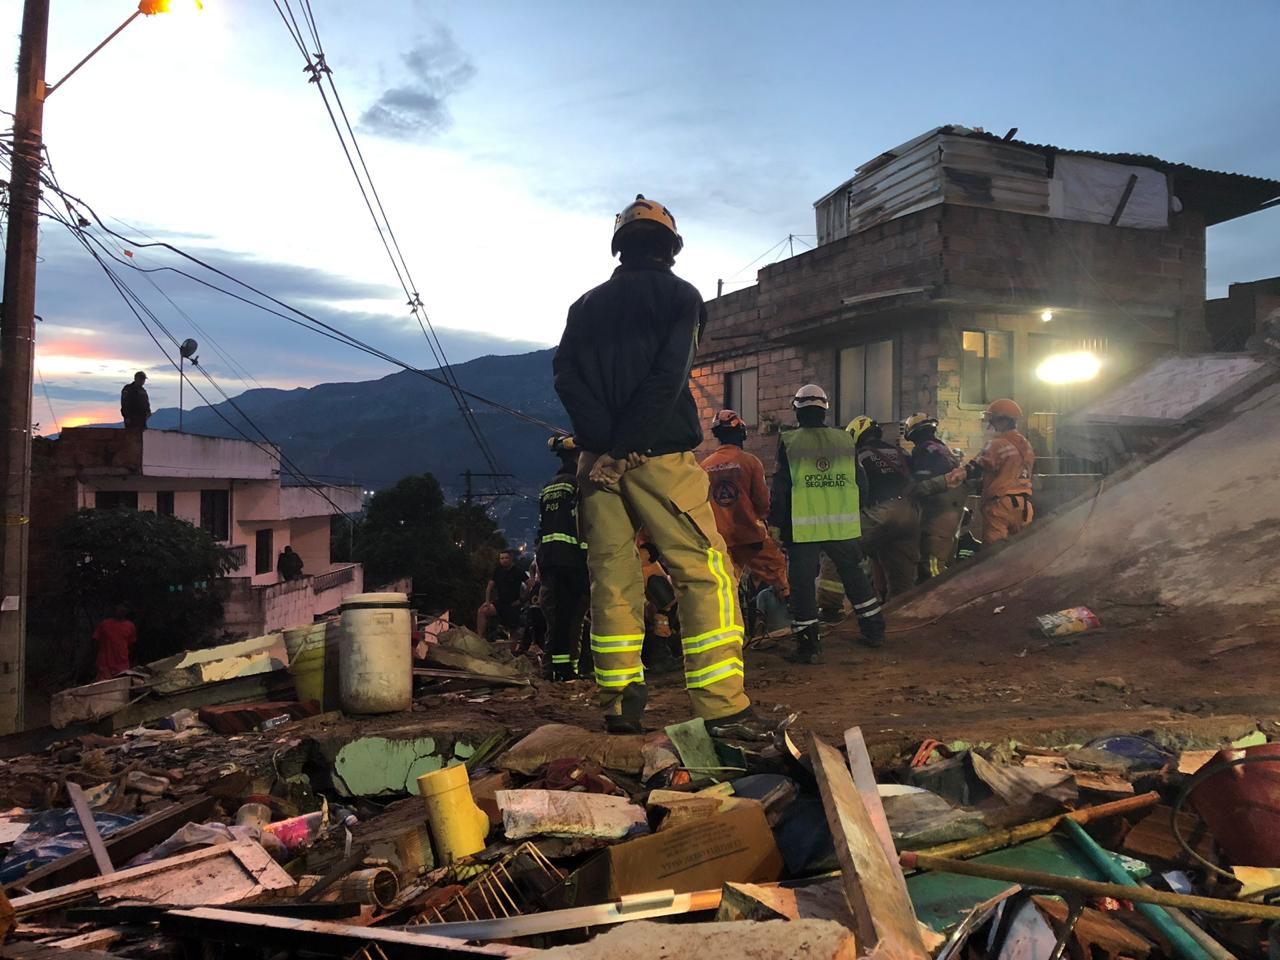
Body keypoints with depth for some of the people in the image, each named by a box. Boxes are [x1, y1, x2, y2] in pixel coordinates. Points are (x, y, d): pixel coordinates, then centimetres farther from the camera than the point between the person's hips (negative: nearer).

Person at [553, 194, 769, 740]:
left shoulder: (587, 304, 16)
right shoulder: (679, 295, 4)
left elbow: (566, 376, 1)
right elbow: (668, 377, -11)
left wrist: (605, 443, -8)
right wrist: (629, 444, -11)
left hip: (600, 458, 5)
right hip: (659, 457, -4)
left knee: (612, 579, 8)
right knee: (705, 574, -2)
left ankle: (620, 705, 10)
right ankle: (722, 707, -8)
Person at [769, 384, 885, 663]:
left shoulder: (788, 442, -5)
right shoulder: (846, 440, 5)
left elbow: (780, 488, -5)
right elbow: (859, 483, 11)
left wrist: (777, 522, 5)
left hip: (803, 527, -3)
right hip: (843, 525, 4)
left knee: (803, 583, 3)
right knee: (854, 576, 19)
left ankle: (808, 644, 4)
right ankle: (874, 630, 28)